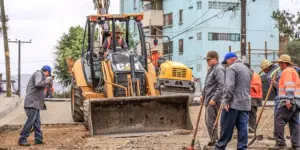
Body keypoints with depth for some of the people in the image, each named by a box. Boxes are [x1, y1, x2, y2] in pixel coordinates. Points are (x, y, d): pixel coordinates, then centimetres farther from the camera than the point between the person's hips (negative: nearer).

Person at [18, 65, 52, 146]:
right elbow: (38, 84, -25)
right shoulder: (38, 74, -5)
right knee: (30, 120, -12)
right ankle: (22, 139, -10)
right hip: (33, 102, -11)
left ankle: (38, 139, 9)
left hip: (35, 102, 11)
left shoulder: (39, 75, 23)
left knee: (37, 121, 8)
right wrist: (46, 82, -9)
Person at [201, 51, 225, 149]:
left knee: (210, 122, -8)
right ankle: (213, 141, 23)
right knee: (208, 121, 14)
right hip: (208, 99, 10)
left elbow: (221, 86, -23)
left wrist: (214, 99, -24)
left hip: (214, 101, -10)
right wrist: (203, 94, 22)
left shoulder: (219, 69, -15)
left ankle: (215, 143, -1)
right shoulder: (211, 69, 17)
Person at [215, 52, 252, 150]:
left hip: (233, 103, -7)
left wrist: (226, 100, -16)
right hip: (245, 104, 7)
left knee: (226, 128, 1)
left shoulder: (232, 68, -8)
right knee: (243, 128, 3)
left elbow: (229, 86, -19)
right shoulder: (247, 69, 20)